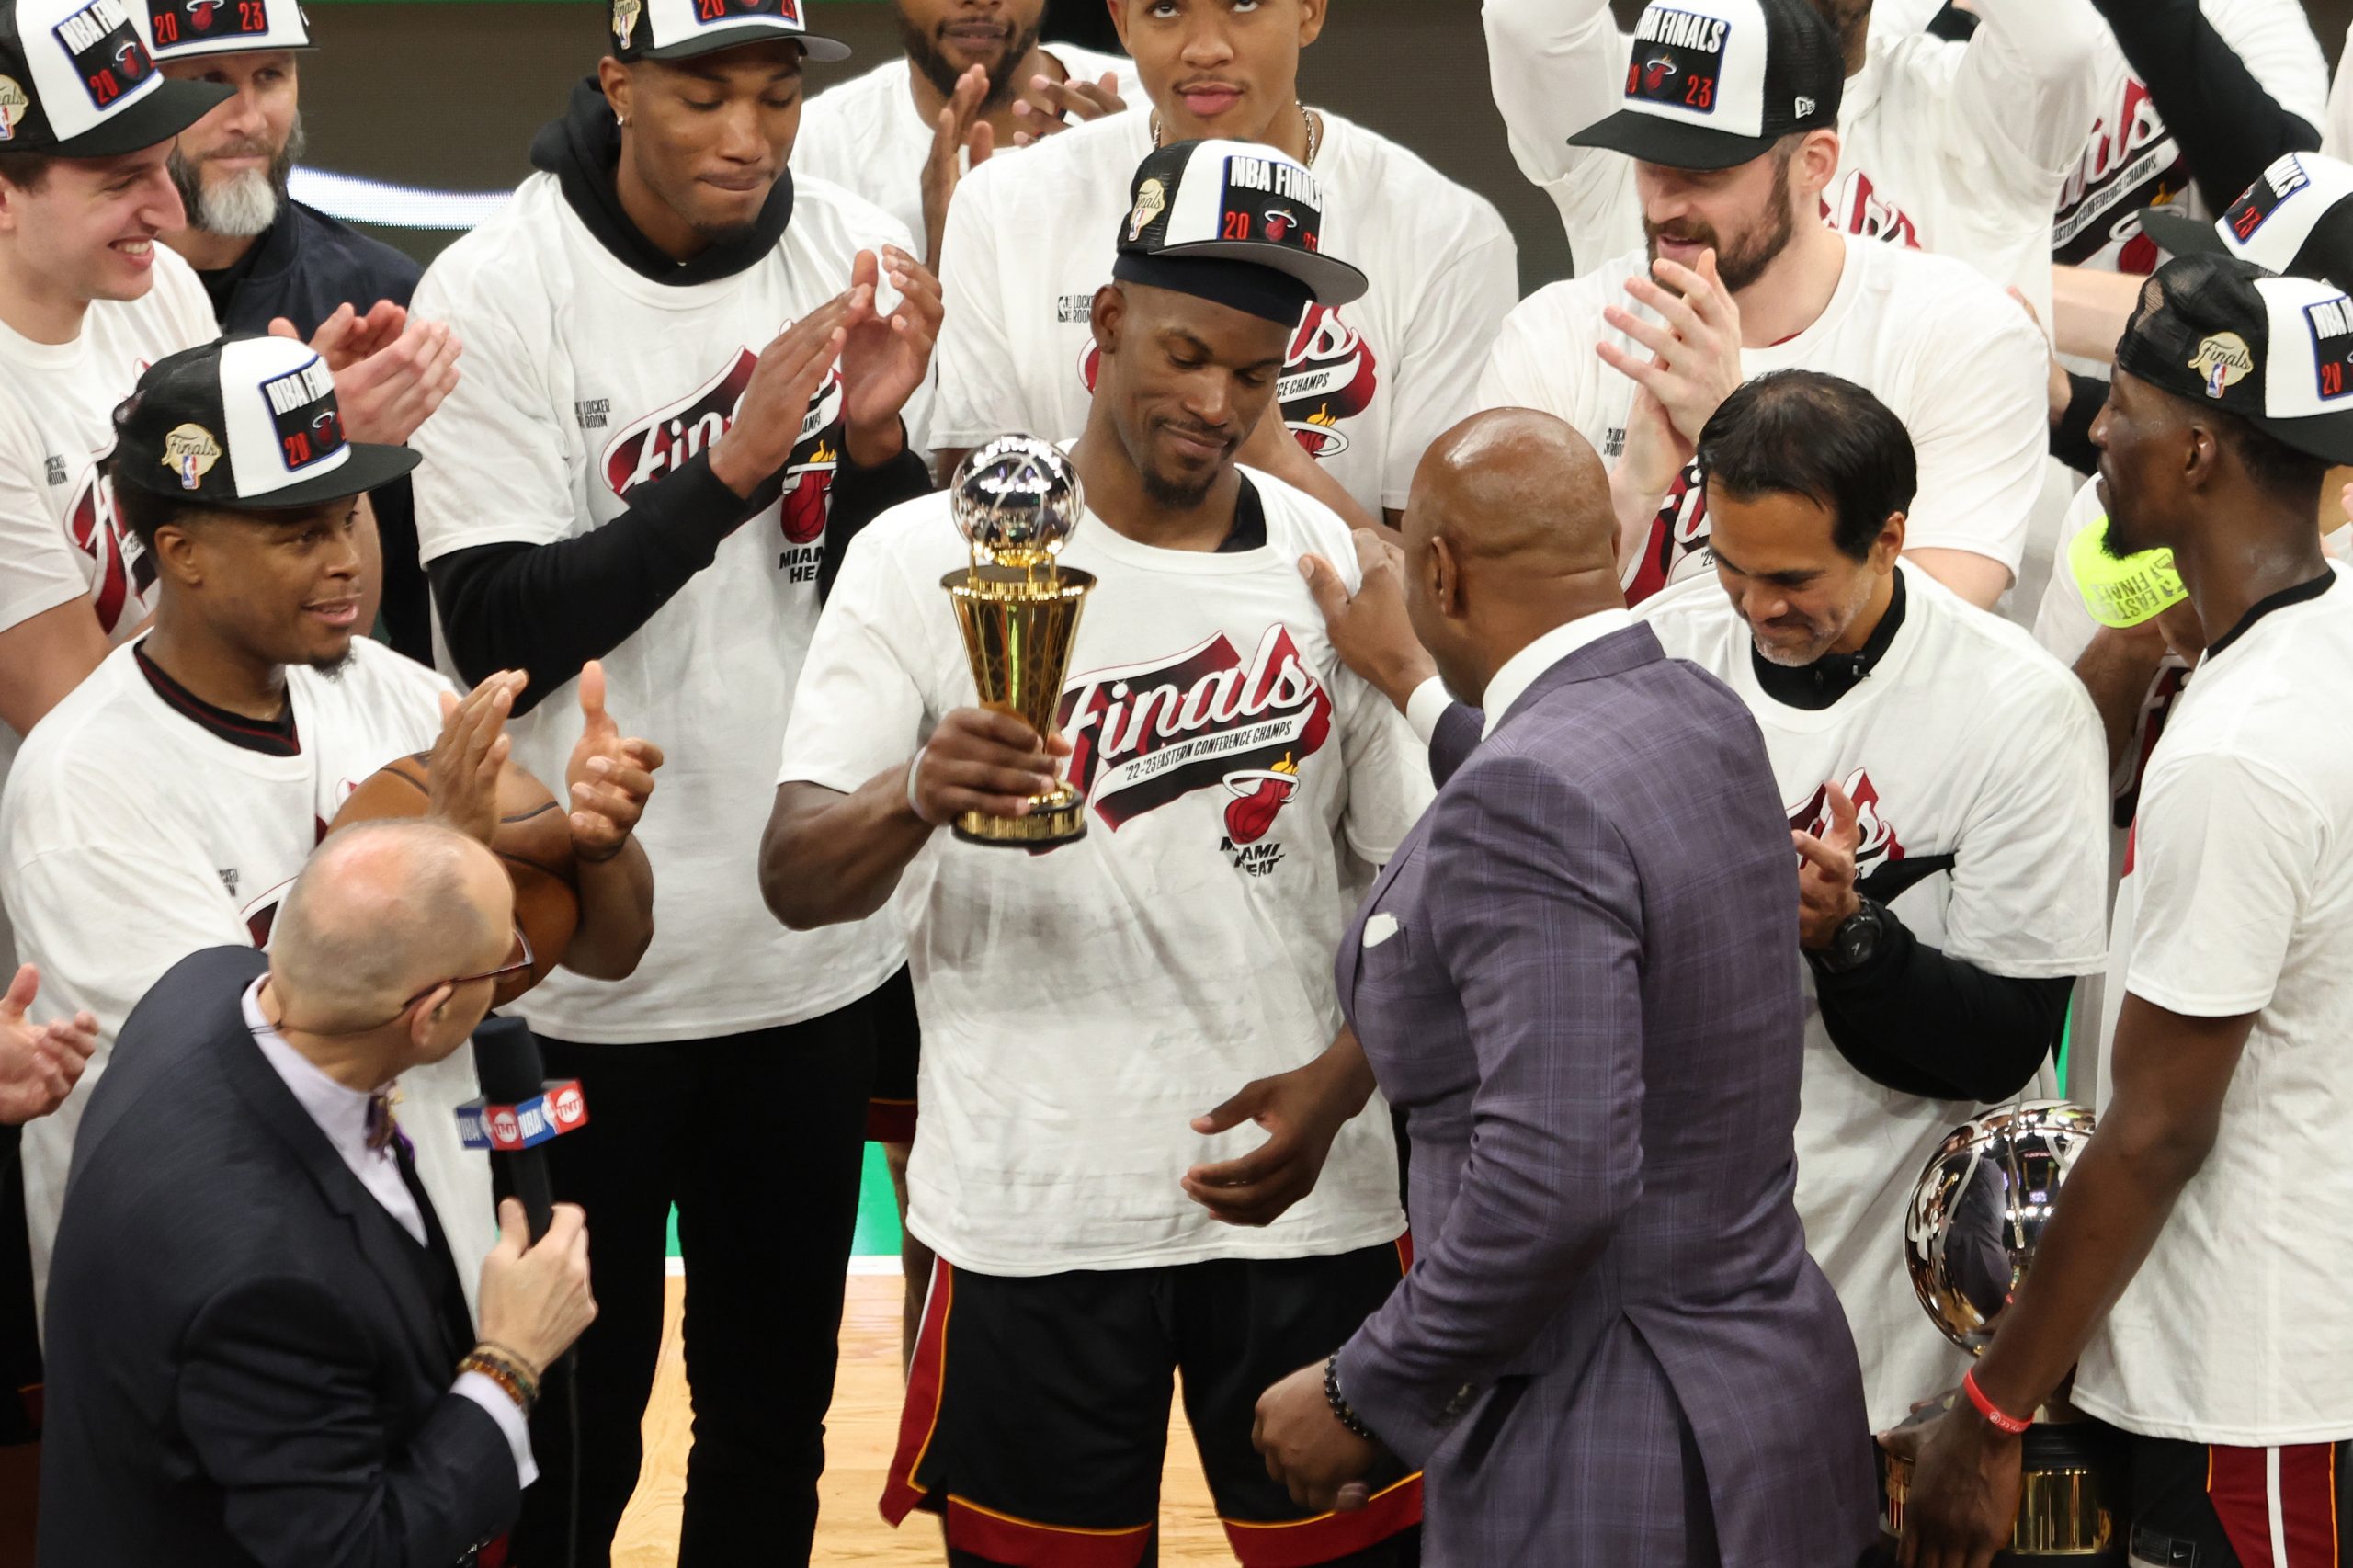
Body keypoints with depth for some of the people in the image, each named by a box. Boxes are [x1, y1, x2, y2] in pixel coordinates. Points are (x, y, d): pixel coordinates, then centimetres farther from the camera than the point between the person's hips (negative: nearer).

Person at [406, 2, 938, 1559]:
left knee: (777, 1410, 16)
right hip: (577, 963, -4)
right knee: (571, 1430, 7)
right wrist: (730, 467, -24)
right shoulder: (495, 290, -13)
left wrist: (878, 437, -17)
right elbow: (497, 632, -16)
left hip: (813, 946, 4)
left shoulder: (856, 256, -1)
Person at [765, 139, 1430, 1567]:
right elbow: (795, 883, -8)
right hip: (1037, 1214, -2)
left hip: (1305, 1193, 2)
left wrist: (1337, 1084, -10)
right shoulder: (932, 556, -2)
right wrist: (916, 794, -30)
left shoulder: (1336, 567, 5)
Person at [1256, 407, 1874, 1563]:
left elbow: (1555, 1178, -29)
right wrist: (1420, 686, 37)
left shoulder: (1526, 798, -22)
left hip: (1601, 1469, -9)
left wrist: (1363, 1393, -16)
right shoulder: (1700, 718, 5)